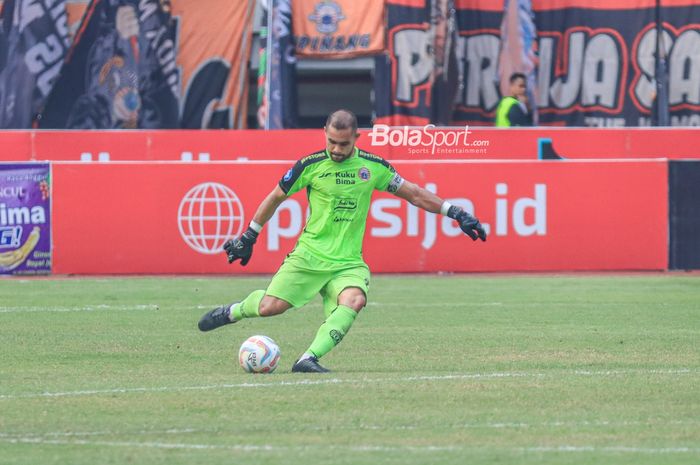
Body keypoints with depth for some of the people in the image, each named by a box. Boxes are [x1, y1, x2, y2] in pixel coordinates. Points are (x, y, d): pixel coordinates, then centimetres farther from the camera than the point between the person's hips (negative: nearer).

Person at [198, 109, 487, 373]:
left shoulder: (373, 167, 3)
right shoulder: (310, 166, -2)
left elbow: (413, 193, 13)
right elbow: (275, 198, 10)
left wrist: (453, 212, 8)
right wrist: (249, 237, 15)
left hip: (349, 262, 1)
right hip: (310, 255, -1)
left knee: (354, 300, -29)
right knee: (270, 307, -11)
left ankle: (309, 359, -34)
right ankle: (233, 311, 23)